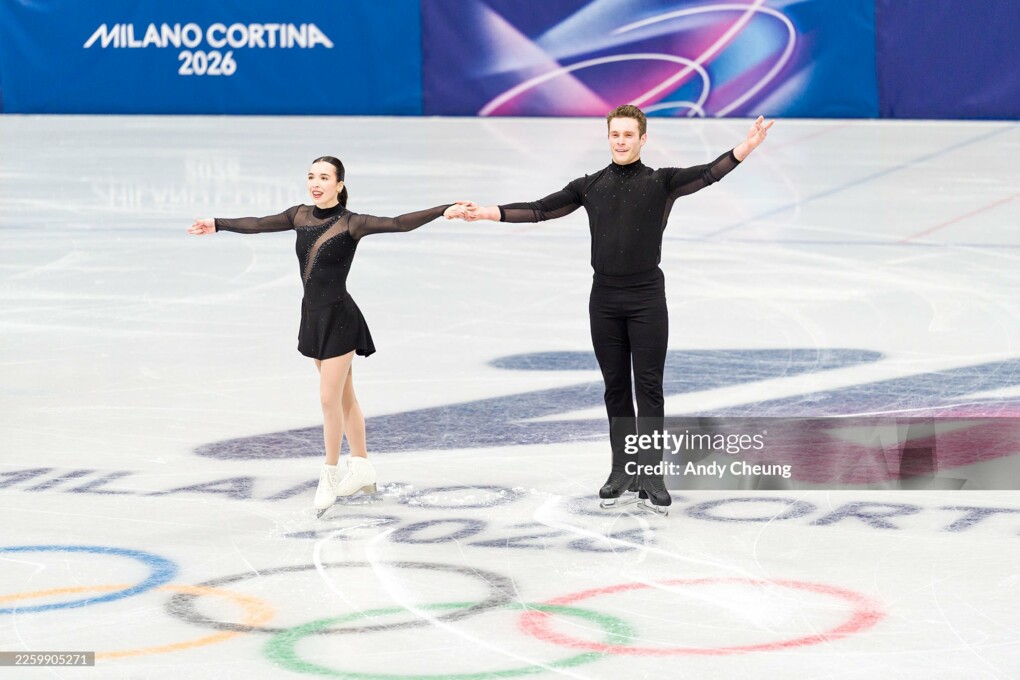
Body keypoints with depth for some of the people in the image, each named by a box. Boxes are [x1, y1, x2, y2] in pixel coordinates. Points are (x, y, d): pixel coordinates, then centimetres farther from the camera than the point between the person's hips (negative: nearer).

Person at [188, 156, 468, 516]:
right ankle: (362, 469, 27)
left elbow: (400, 223, -24)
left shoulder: (351, 224, -15)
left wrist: (445, 210, -35)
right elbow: (258, 224, 14)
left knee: (329, 398, -4)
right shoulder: (301, 216, 2)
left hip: (339, 317, -6)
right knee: (344, 396, 16)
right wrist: (218, 224, 22)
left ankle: (329, 476, 10)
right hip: (313, 314, 6)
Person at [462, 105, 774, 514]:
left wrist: (743, 151, -35)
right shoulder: (590, 186, 8)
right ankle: (622, 472, 15)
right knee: (616, 388, 8)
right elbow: (542, 210, 7)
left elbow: (706, 174, -16)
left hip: (647, 298, -3)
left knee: (649, 388, -2)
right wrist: (490, 213, -2)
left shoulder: (660, 183, -1)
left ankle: (650, 475, -1)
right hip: (605, 299, 3)